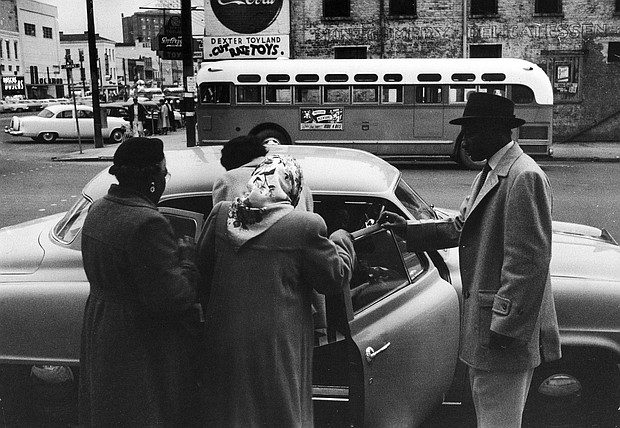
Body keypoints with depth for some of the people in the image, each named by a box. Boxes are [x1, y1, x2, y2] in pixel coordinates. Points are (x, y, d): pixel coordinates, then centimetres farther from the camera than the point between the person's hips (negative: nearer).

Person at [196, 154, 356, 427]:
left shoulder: (221, 214, -3)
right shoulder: (307, 225, -15)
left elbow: (201, 268, 7)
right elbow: (336, 279, -5)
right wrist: (342, 240, 12)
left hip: (223, 341, 4)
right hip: (277, 347, -4)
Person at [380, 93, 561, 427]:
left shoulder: (524, 178, -19)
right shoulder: (489, 174, 14)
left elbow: (528, 263, -22)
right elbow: (459, 228, 17)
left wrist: (506, 327, -22)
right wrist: (408, 229, 8)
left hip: (506, 332, -10)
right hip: (485, 325, 10)